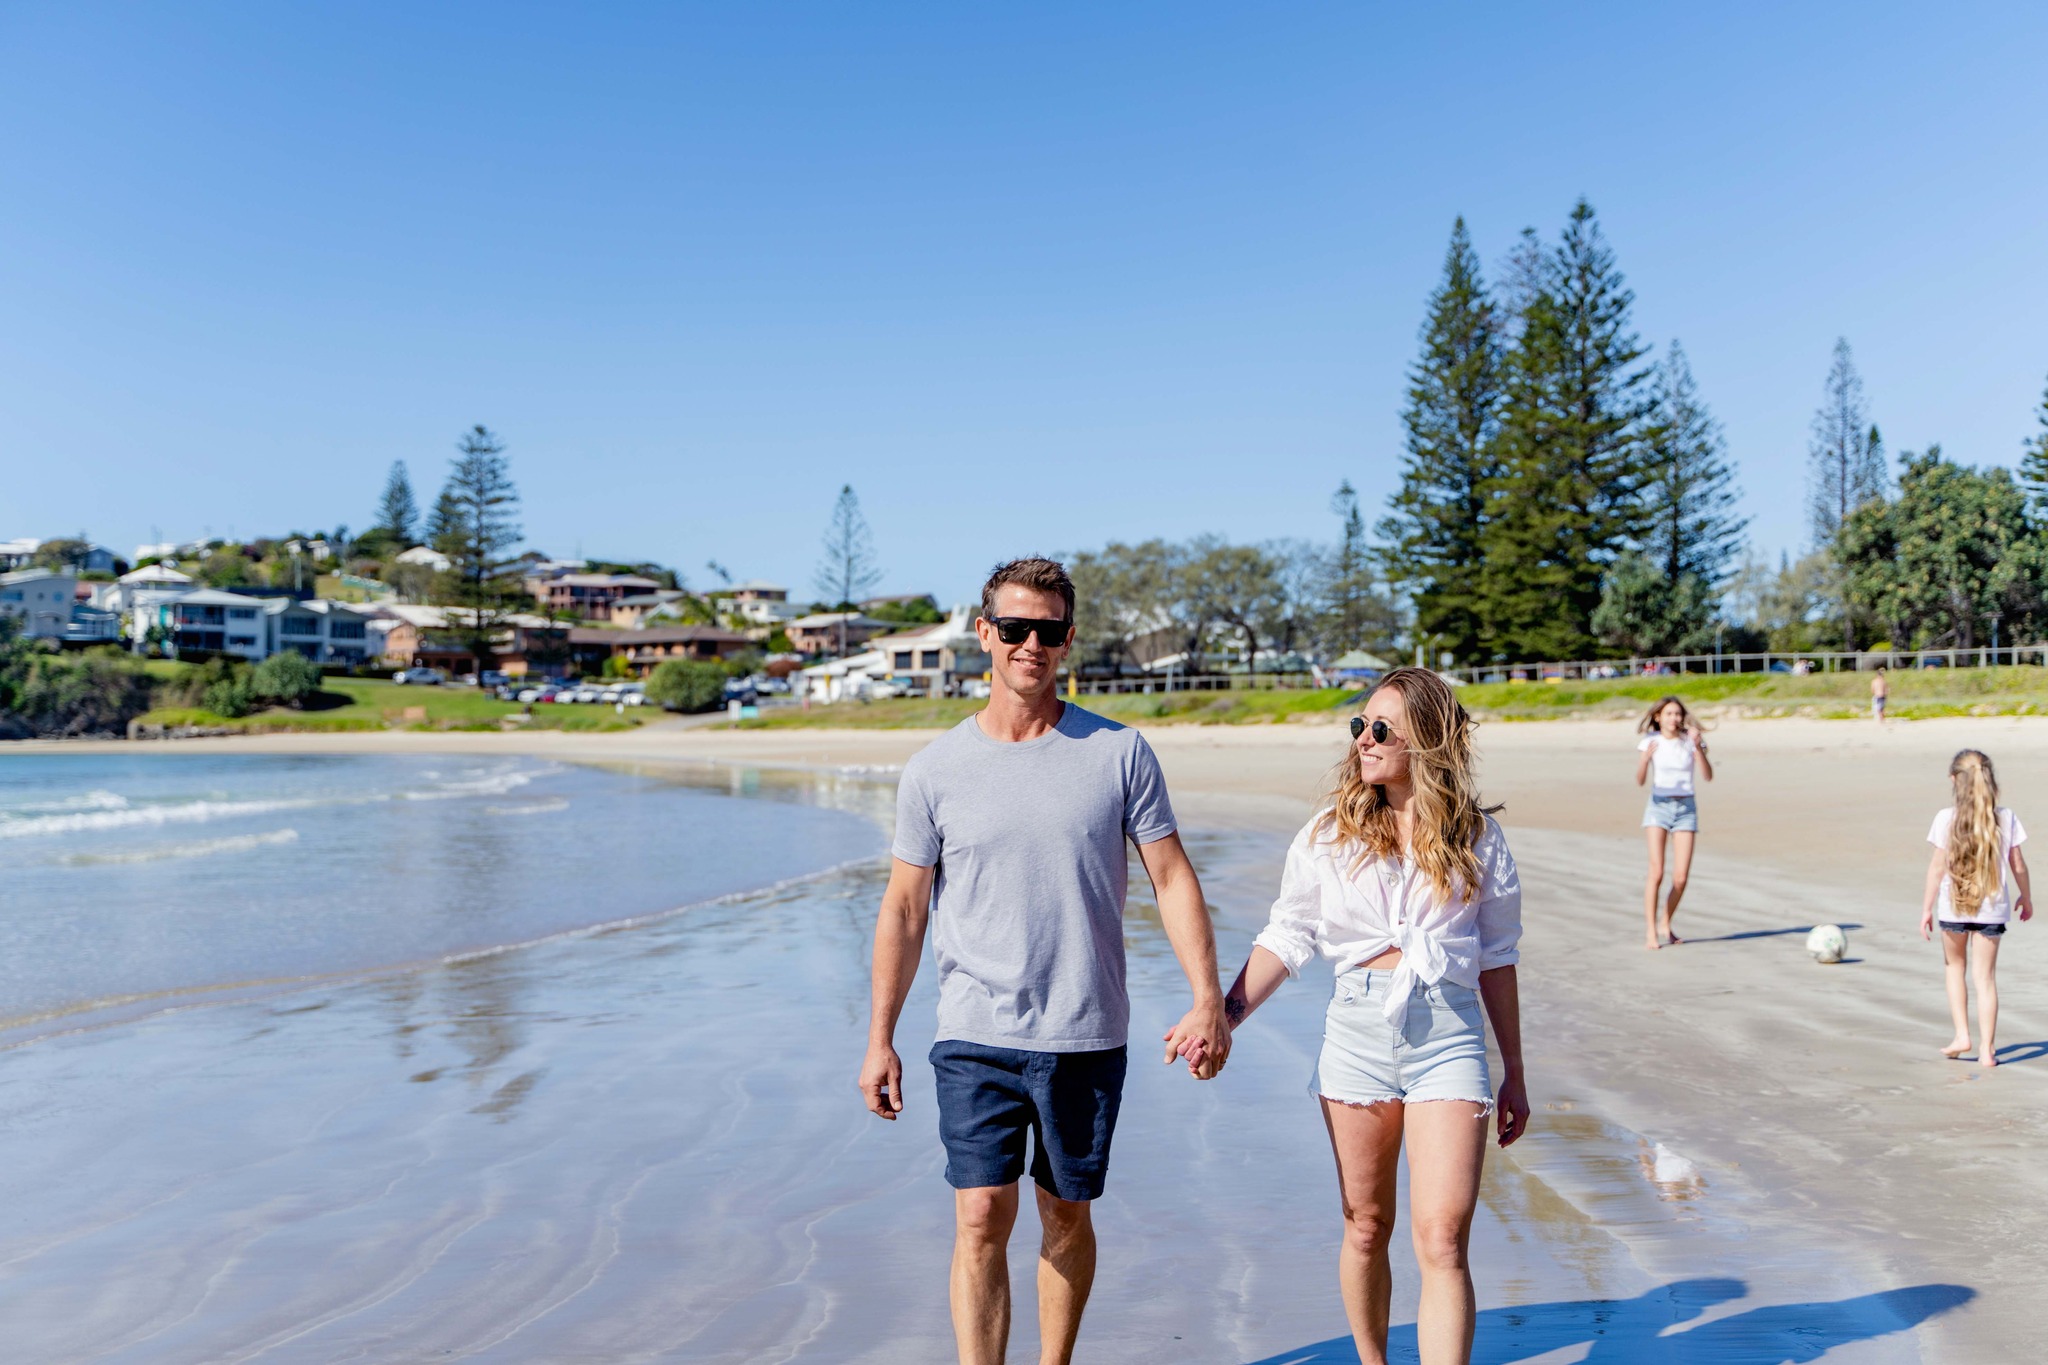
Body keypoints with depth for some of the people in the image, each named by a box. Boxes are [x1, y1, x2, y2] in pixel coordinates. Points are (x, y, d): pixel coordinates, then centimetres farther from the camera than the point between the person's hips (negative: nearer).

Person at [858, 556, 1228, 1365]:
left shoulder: (1120, 753, -2)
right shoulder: (935, 770, -1)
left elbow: (1171, 878, 1)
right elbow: (904, 910, 4)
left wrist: (1208, 1001, -7)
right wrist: (880, 1040, 4)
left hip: (1088, 1038, 1)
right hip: (975, 1038, 0)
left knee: (1067, 1214, 13)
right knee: (980, 1220, -6)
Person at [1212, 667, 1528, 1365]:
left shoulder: (1477, 837, 3)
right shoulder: (1329, 835, 4)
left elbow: (1497, 958, 9)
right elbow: (1287, 938, 5)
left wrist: (1514, 1074, 12)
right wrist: (1226, 1015, -9)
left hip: (1449, 1034, -1)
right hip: (1358, 1029, 2)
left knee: (1442, 1241, -8)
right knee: (1366, 1228, 13)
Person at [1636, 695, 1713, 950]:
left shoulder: (1691, 741, 0)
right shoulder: (1650, 741, -2)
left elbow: (1708, 776, -12)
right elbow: (1640, 781, -11)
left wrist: (1698, 748, -26)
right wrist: (1646, 758, -30)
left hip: (1686, 808, 1)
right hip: (1659, 806, -1)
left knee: (1681, 877, -3)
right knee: (1656, 871, -15)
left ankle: (1665, 924, 19)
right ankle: (1650, 932, -10)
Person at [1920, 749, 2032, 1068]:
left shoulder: (1946, 818, -10)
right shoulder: (2006, 818, -3)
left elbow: (1938, 866, -9)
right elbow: (2018, 865, 3)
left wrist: (1927, 907, -2)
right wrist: (2026, 898, 20)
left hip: (1953, 906, -1)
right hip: (1992, 908, 1)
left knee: (1954, 966, 20)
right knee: (1985, 976, 6)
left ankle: (1962, 1035, 14)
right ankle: (1987, 1049, 6)